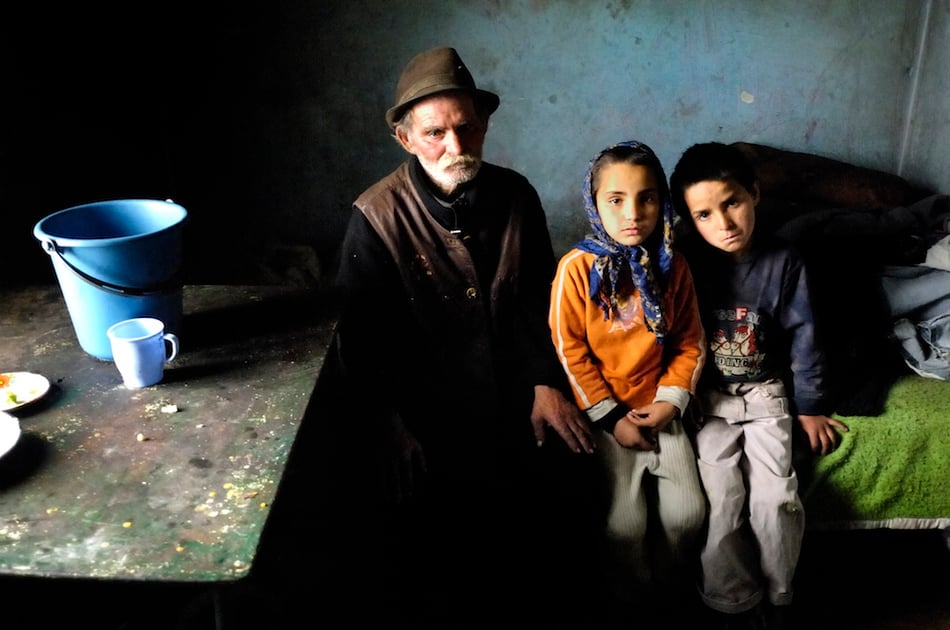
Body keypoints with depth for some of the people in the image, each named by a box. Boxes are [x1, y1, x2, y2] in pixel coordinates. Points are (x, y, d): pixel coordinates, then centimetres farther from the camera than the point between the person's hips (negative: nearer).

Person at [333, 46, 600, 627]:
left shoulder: (516, 196, 1)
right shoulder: (378, 218, -10)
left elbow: (540, 299, 10)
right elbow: (363, 337, -8)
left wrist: (548, 382, 0)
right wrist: (392, 427, -15)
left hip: (516, 393, 4)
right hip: (430, 407, -3)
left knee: (568, 482, -7)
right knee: (441, 513, -16)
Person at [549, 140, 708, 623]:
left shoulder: (672, 266, -2)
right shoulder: (577, 268, -14)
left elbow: (690, 343, 5)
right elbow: (570, 352, -11)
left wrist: (671, 400, -7)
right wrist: (611, 417, -10)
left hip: (659, 408, 3)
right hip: (604, 412, -3)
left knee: (687, 514, -4)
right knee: (625, 522, -11)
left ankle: (670, 594, 26)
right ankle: (632, 601, 20)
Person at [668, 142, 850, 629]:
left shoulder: (783, 263, -5)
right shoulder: (686, 263, -9)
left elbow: (802, 335, 2)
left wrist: (810, 405, 5)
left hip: (766, 392, 1)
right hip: (707, 397, -1)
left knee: (776, 501, -14)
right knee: (723, 505, -15)